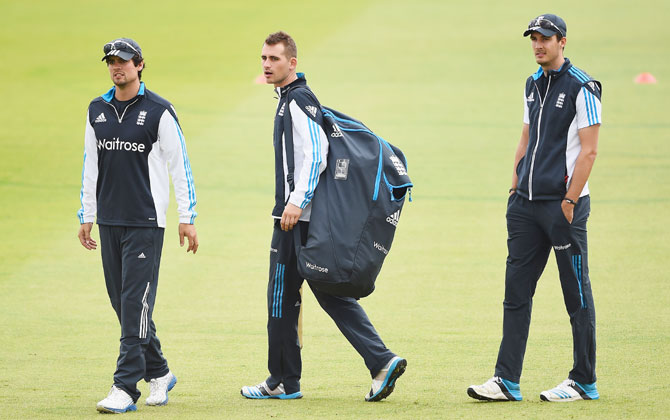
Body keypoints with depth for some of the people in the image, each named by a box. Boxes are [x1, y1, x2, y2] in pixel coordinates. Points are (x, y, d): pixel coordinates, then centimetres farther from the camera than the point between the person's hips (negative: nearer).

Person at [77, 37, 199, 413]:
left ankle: (126, 388, -12)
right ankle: (158, 373, 24)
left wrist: (187, 218, -6)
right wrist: (86, 216, 14)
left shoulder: (159, 111, -5)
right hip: (108, 222, 6)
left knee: (136, 302, -10)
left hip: (146, 222, -6)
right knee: (122, 302, 9)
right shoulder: (97, 111, 10)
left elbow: (180, 166, -3)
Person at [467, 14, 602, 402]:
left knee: (577, 295, -1)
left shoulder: (582, 88, -9)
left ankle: (584, 382, 6)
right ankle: (507, 381, 6)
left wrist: (570, 201, -17)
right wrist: (515, 190, 14)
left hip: (564, 203, -8)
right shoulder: (533, 85, 15)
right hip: (527, 205, 8)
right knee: (517, 291, 5)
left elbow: (588, 151, -13)